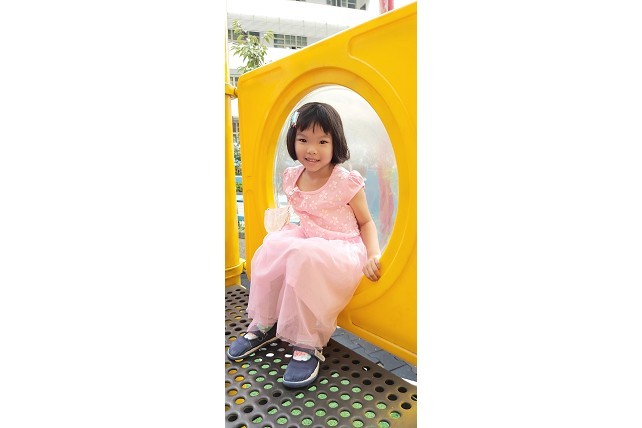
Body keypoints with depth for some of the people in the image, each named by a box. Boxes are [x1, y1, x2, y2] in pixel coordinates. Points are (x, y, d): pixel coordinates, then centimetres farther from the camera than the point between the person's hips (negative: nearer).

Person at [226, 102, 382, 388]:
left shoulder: (347, 182, -13)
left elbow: (365, 222, -4)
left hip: (342, 249, -6)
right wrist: (284, 231, 3)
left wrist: (373, 255, -19)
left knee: (304, 257, -33)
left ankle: (308, 345, -20)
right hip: (307, 241, 6)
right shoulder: (293, 177, 3)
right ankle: (265, 325, 0)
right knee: (273, 246, -19)